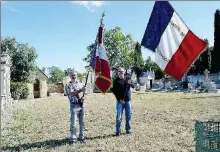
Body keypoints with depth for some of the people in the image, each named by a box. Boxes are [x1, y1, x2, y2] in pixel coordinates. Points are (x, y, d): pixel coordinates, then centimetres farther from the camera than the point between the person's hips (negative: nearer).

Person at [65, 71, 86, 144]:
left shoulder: (79, 84, 15)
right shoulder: (68, 85, -2)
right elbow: (72, 94, -18)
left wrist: (82, 98, -3)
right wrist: (80, 90, -27)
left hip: (81, 105, 5)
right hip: (74, 106, -5)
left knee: (82, 122, 9)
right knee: (73, 123, -3)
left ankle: (81, 137, 21)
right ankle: (72, 138, 6)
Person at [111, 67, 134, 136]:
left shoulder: (127, 79, 9)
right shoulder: (116, 81, -2)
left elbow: (133, 86, 3)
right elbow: (114, 91, -4)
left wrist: (129, 83, -19)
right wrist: (119, 99, -12)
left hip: (128, 100, 4)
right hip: (120, 101, -4)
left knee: (128, 115, 9)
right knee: (119, 116, -2)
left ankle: (128, 129, 23)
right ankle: (118, 131, 5)